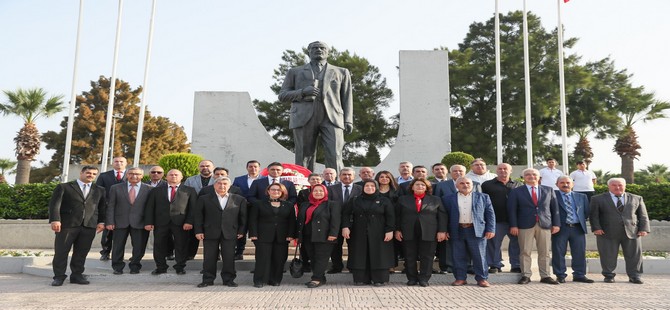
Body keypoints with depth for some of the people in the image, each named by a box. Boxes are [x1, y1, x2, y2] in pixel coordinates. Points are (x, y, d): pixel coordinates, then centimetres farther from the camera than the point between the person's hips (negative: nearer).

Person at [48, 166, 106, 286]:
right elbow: (54, 204, -2)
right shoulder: (63, 187, 6)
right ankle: (59, 276, 12)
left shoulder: (99, 190, 17)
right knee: (61, 251, 0)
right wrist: (55, 220, -13)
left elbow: (102, 207, 17)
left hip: (89, 226, 3)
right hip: (67, 225, -2)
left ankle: (77, 275, 15)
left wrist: (101, 222, 6)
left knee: (81, 252, 4)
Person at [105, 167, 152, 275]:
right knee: (118, 247, 7)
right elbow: (111, 206, 4)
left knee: (139, 247, 4)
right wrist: (110, 222, -4)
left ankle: (135, 267, 21)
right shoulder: (116, 188, 6)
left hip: (139, 223, -1)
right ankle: (118, 267, 22)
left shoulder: (148, 189, 3)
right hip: (120, 222, 1)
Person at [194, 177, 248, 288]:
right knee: (209, 258, 5)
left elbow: (243, 216, 6)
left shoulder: (239, 199, 6)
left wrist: (241, 231, 1)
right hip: (210, 233, 0)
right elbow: (198, 215, 4)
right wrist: (198, 231, -3)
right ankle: (208, 279, 17)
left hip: (230, 233, 0)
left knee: (229, 258, 2)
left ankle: (228, 279, 14)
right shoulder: (204, 199, 5)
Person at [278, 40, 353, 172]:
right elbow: (282, 95, 14)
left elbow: (347, 99, 17)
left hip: (331, 118, 0)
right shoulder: (295, 72, 21)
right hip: (304, 118, 1)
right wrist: (303, 92, -5)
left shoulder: (341, 72, 23)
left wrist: (348, 121, 3)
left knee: (335, 156, -14)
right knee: (304, 158, -3)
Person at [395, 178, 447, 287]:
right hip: (408, 233, 1)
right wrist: (397, 230, 1)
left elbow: (442, 216, 4)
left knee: (427, 257, 1)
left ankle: (424, 279, 9)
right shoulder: (403, 199, 10)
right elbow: (397, 216, 8)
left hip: (428, 233, 0)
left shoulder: (435, 200, 9)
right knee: (410, 257, 3)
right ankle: (412, 278, 13)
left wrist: (442, 231, -4)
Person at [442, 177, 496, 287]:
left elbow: (490, 214, 6)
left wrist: (490, 230, -3)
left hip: (477, 231, -1)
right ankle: (460, 278, 15)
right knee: (458, 256, 5)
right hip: (457, 231, 1)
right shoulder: (448, 199, 7)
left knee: (479, 256, 2)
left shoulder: (483, 197, 7)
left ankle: (482, 278, 12)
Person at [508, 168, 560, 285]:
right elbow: (512, 210, 1)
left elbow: (555, 208, 11)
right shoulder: (516, 192, 6)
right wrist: (513, 225, -8)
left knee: (544, 252, 5)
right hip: (525, 225, -2)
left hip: (545, 225, 2)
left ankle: (545, 276, 13)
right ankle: (525, 275, 6)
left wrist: (556, 224, 4)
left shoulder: (548, 190, 13)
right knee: (525, 252, -1)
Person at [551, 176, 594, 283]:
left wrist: (581, 219, 5)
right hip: (560, 228, -3)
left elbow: (587, 212, 15)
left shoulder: (581, 197, 15)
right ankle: (560, 276, 9)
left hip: (578, 228, 3)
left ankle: (579, 275, 15)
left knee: (580, 253, 5)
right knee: (558, 253, 0)